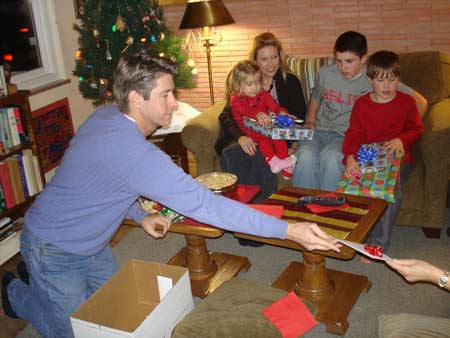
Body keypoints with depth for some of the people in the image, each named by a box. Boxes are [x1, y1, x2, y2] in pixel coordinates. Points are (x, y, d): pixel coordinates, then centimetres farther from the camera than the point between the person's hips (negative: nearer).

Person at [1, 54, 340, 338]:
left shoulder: (105, 116, -8)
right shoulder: (137, 155, -38)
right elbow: (204, 205, -39)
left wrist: (139, 215, 0)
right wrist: (289, 230, -37)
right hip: (55, 249, -9)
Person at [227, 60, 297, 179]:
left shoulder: (263, 94, 14)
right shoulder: (235, 99, -4)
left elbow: (273, 105, 1)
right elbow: (244, 111, -24)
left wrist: (281, 112, -24)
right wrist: (258, 114, -45)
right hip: (248, 130, -4)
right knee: (264, 138, -34)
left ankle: (285, 164, -30)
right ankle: (273, 162, -47)